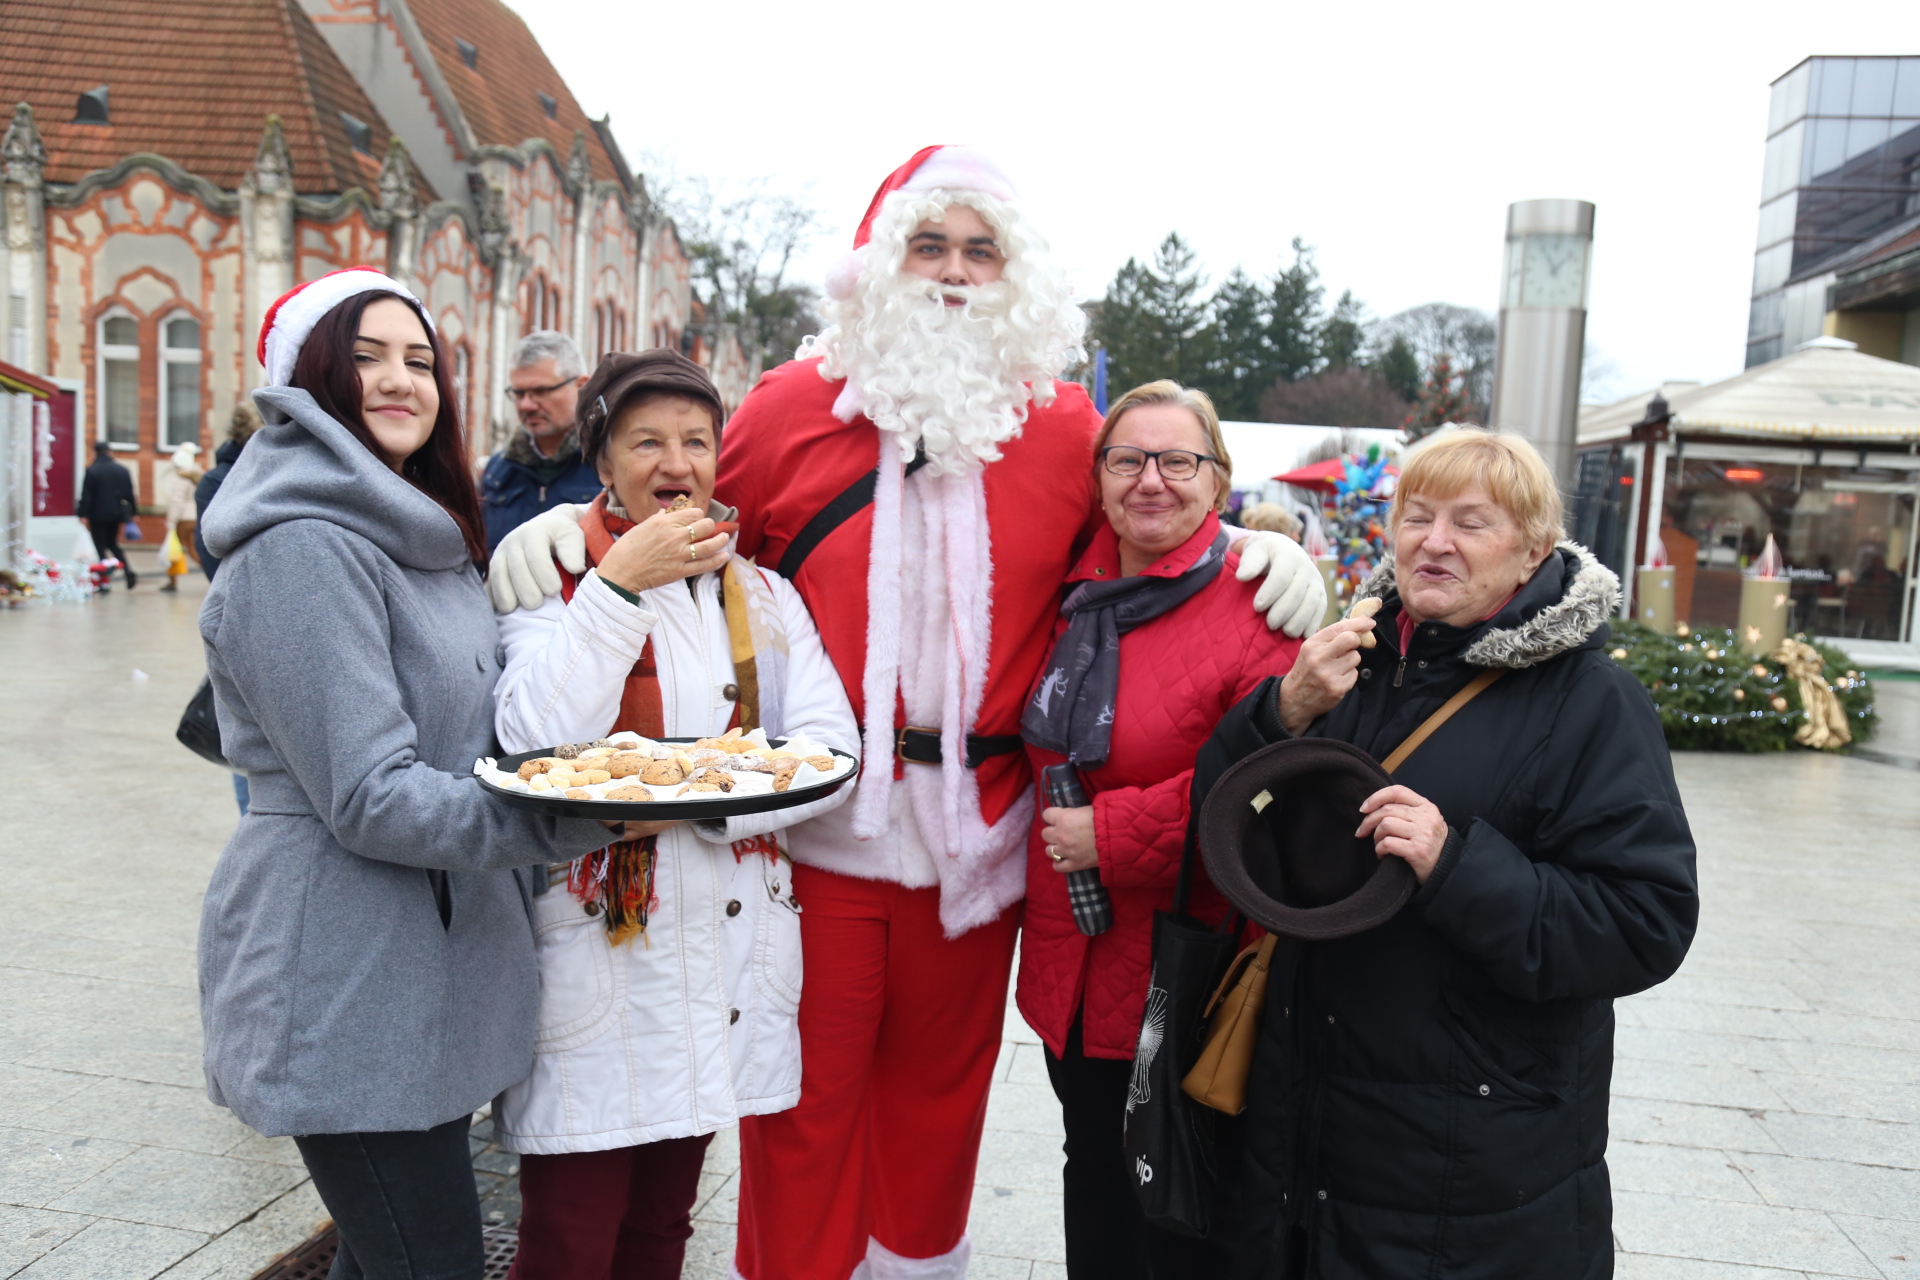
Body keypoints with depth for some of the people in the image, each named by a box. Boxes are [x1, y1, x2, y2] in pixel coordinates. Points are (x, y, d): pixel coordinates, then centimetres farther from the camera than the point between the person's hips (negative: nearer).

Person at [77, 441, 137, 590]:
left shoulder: (91, 471, -8)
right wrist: (132, 513, 13)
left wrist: (84, 515, -7)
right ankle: (128, 571, -2)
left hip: (98, 515, -4)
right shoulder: (123, 470, 4)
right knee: (113, 544, 18)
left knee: (101, 547, 1)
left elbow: (86, 496, -10)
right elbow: (130, 494, 7)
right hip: (116, 514, 4)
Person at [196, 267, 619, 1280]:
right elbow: (370, 799, -22)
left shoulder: (424, 536, 14)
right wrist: (584, 819, -28)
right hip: (345, 984, -9)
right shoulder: (303, 548, -17)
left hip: (432, 956, 9)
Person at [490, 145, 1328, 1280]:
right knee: (809, 1090, 11)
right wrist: (574, 528, -9)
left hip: (977, 831, 2)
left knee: (939, 1081, 21)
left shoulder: (1062, 425, 4)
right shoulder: (792, 407, 0)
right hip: (818, 821, -2)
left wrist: (1265, 549, -2)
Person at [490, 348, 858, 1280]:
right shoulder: (554, 581, -2)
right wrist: (619, 587, -20)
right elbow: (533, 746, -19)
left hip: (727, 950, 4)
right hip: (595, 950, -3)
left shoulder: (762, 596, 8)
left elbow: (831, 748, -3)